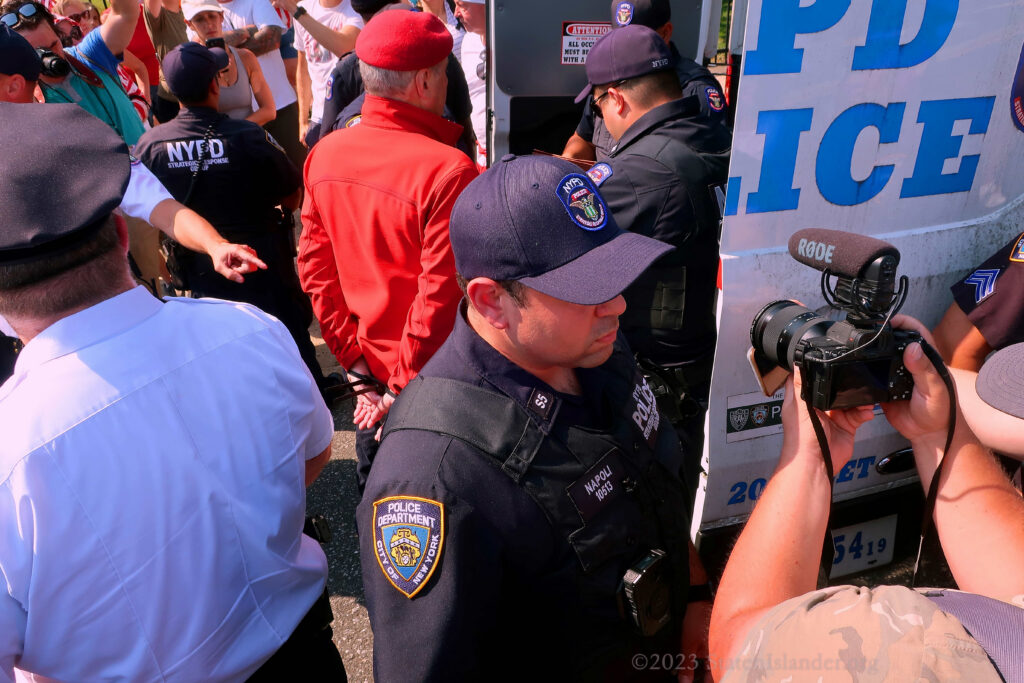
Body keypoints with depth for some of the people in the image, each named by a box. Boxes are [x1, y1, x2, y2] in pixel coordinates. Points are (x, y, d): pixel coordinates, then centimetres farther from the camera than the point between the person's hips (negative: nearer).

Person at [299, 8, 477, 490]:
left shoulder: (325, 154, -4)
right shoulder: (448, 171, -25)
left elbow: (315, 266, 0)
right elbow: (441, 299, -25)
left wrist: (356, 362, 5)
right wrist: (404, 387, -12)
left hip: (369, 376, 6)